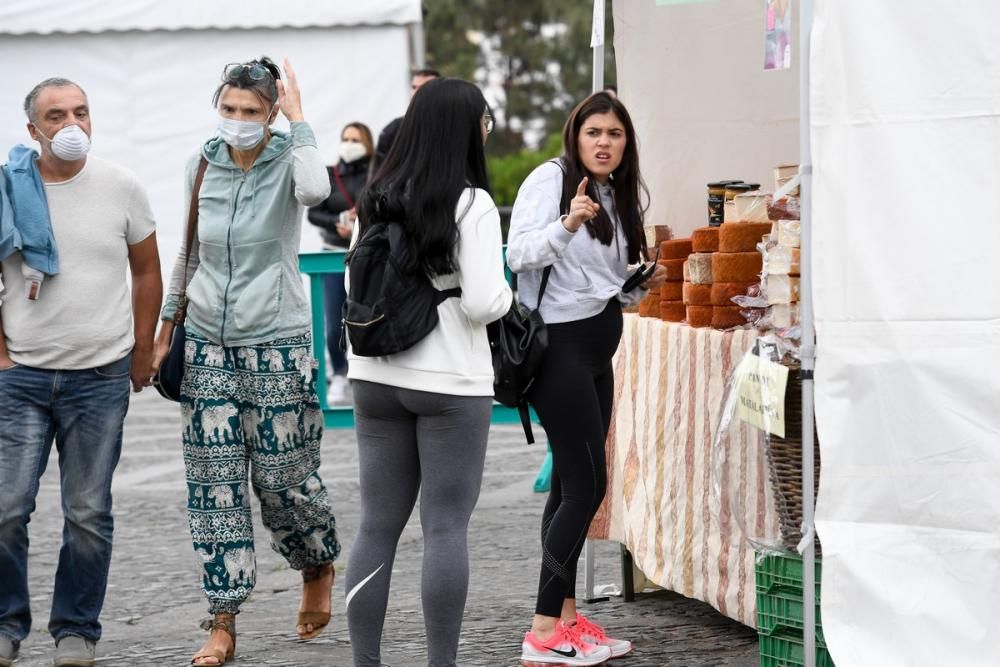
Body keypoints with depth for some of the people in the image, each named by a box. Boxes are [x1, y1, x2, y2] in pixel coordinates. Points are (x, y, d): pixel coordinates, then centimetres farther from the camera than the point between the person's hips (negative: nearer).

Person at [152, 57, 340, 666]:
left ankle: (319, 567, 33)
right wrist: (165, 328, 18)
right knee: (214, 486, 1)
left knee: (284, 479, 2)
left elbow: (316, 190, -34)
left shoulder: (286, 160, -9)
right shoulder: (203, 165, 4)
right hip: (209, 344, 4)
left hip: (277, 346, -4)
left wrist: (298, 117, -24)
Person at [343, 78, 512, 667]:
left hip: (377, 377, 6)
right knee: (447, 528, -1)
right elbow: (482, 303, -17)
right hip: (449, 383, -5)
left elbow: (353, 286, 13)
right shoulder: (471, 204, -12)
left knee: (378, 526, 9)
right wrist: (508, 294, 4)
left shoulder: (377, 200, 6)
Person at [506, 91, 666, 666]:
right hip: (560, 343, -9)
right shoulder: (550, 178, -8)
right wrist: (568, 223, -32)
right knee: (587, 483, -12)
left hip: (599, 347, 9)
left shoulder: (619, 198, 16)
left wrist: (642, 286, 8)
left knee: (572, 485, 9)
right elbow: (519, 255, -20)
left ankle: (565, 617, 13)